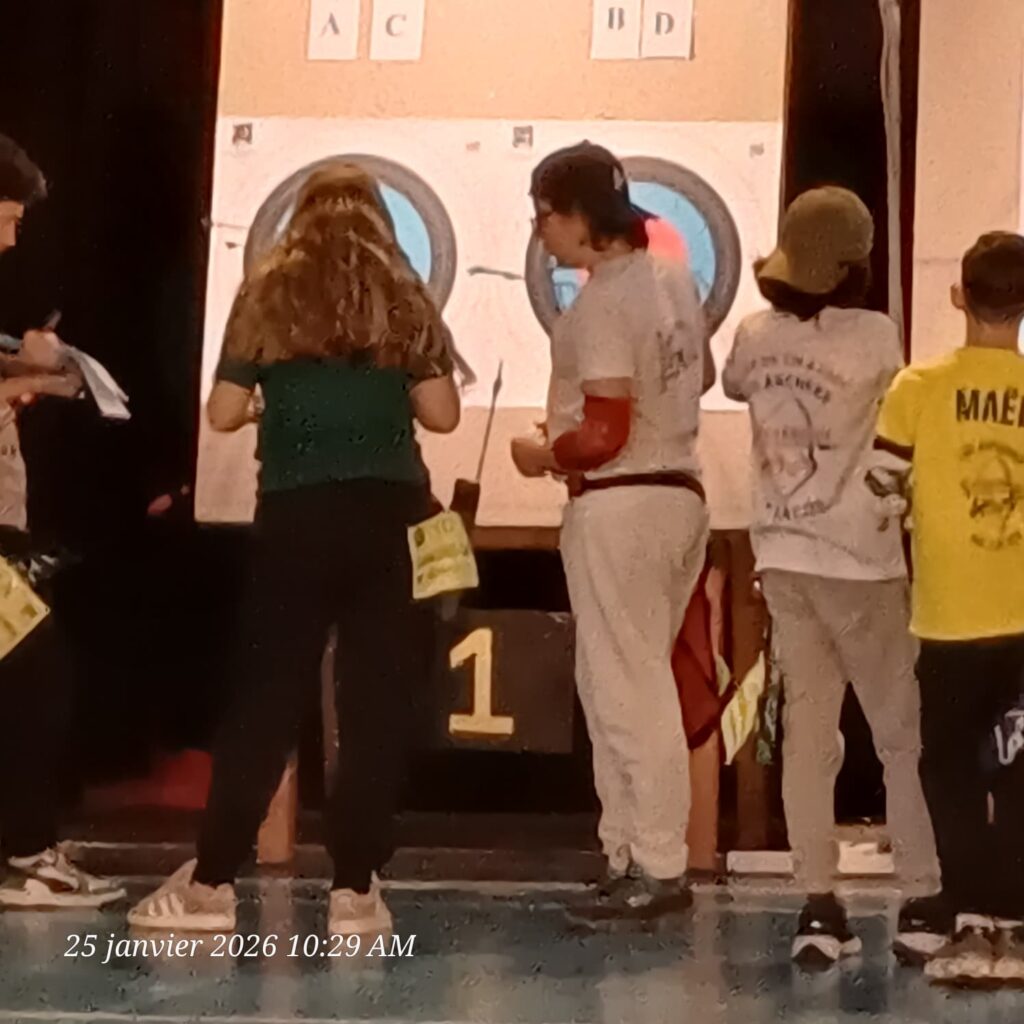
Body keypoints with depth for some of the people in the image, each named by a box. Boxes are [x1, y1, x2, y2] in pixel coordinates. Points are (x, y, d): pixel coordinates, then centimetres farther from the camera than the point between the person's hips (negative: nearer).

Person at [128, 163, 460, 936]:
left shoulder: (267, 295, 7)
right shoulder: (404, 299, 7)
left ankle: (211, 882, 6)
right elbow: (442, 414, 4)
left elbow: (223, 413, 5)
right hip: (389, 514, 0)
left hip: (295, 517, 0)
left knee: (267, 698, 5)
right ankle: (355, 890, 3)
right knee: (378, 702, 3)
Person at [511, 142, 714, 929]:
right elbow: (702, 375, 26)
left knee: (630, 691, -3)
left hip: (618, 506, -9)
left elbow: (603, 437, -21)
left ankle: (659, 871, 2)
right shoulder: (675, 280, 10)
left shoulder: (601, 304, -17)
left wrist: (544, 457, -4)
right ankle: (630, 854, 22)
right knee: (613, 684, 16)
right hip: (681, 493, 9)